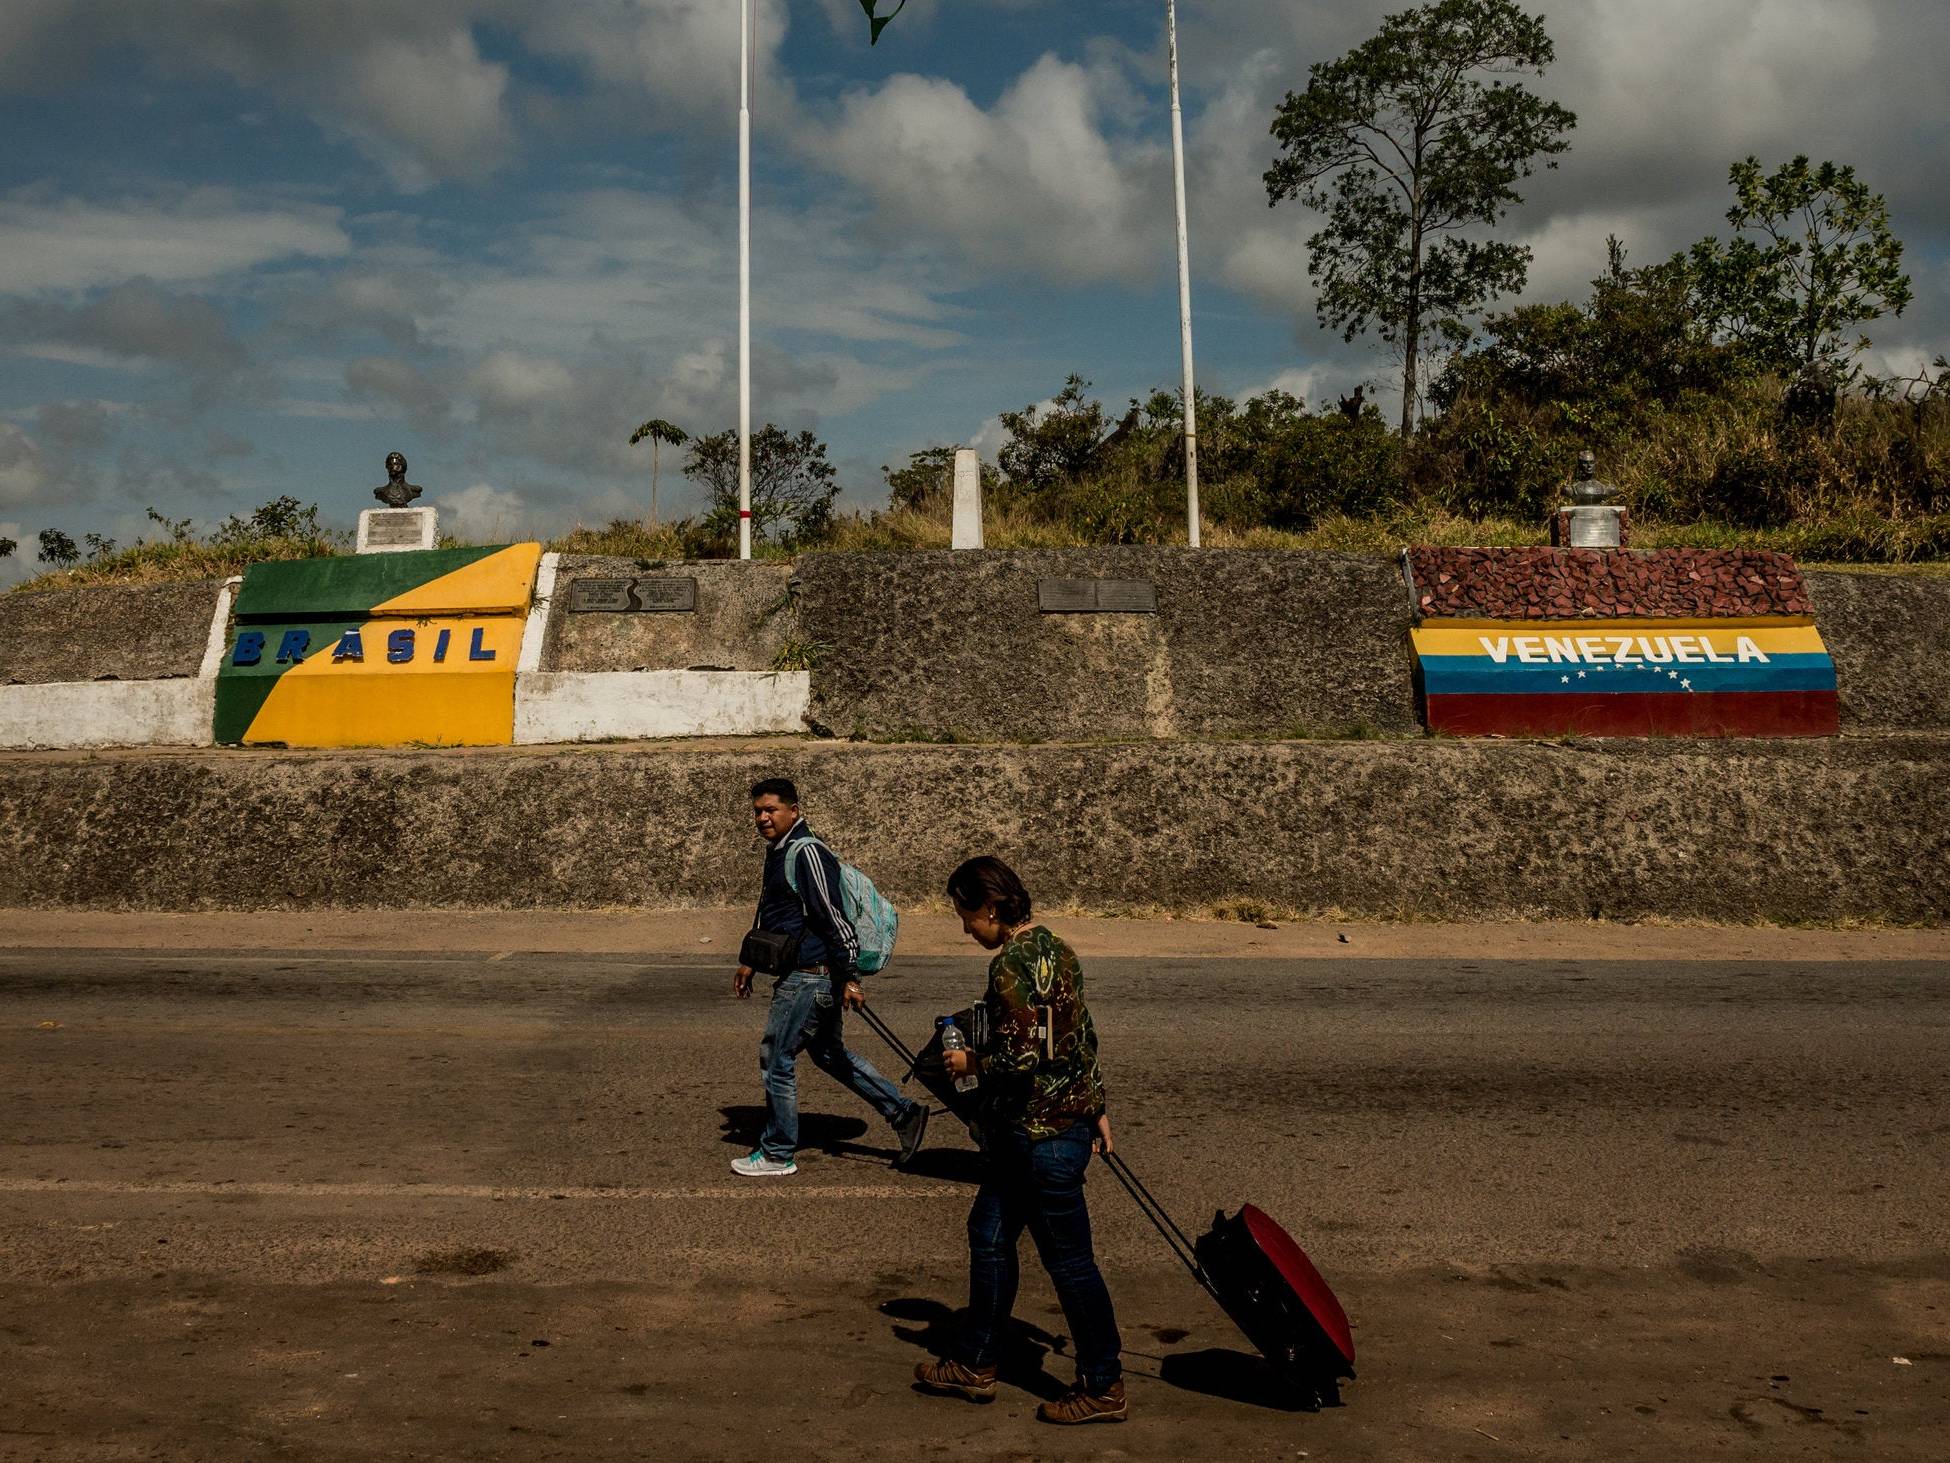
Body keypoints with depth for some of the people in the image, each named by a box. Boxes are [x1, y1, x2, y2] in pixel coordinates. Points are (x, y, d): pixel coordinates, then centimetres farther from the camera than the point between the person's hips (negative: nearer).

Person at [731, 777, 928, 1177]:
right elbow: (768, 915, 28)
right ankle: (904, 1113, 23)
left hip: (808, 977, -10)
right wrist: (750, 963, 30)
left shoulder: (807, 853, -17)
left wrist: (849, 978, -25)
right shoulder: (778, 851, 14)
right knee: (829, 1053, 18)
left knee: (776, 1058, 1)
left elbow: (833, 918, -22)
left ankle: (777, 1154, 14)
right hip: (803, 975, 10)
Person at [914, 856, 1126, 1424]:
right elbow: (1083, 1034, 16)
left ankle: (1103, 1388, 15)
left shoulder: (1012, 966, -20)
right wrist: (1097, 1106, 22)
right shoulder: (1054, 949, 10)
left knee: (1068, 1259, 2)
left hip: (1041, 1133, -10)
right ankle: (974, 1363, 30)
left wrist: (970, 1063, -8)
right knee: (989, 1232, 19)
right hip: (1070, 1117, 10)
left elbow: (1021, 1058, -26)